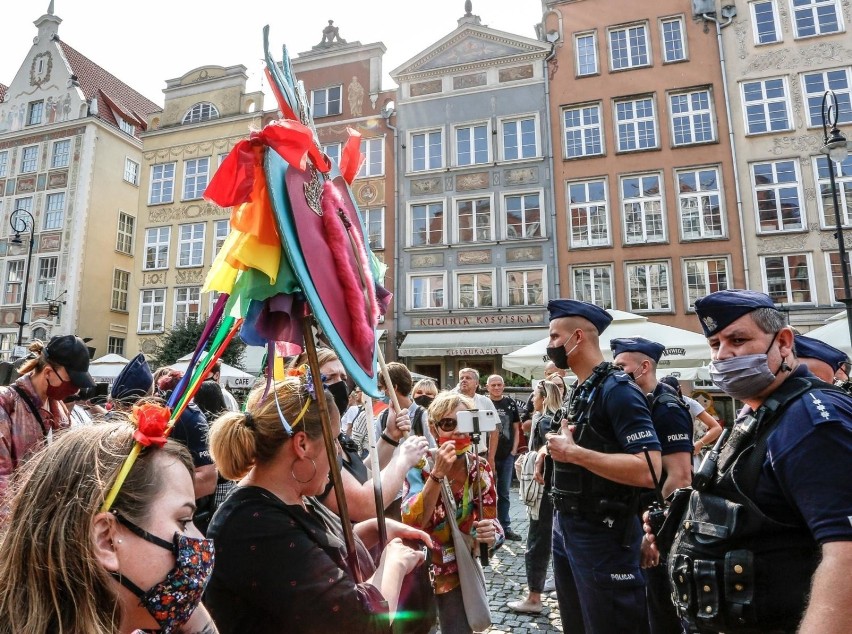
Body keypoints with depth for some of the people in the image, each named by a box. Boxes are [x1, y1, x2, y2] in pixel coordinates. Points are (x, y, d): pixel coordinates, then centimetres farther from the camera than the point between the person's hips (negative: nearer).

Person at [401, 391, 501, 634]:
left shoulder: (481, 469, -10)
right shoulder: (419, 464, -17)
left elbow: (491, 522, -6)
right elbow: (412, 522, -27)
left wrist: (491, 532, -30)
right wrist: (437, 474, -38)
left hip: (460, 572, 1)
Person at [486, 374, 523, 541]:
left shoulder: (510, 403, 6)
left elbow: (516, 428, 12)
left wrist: (514, 450, 2)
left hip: (507, 456, 3)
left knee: (504, 493, 12)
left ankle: (505, 527, 21)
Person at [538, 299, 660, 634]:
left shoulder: (617, 389, -19)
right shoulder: (579, 389, 9)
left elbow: (649, 471, -29)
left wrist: (572, 452, -26)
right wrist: (553, 447, 5)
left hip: (601, 533, -9)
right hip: (566, 525, 9)